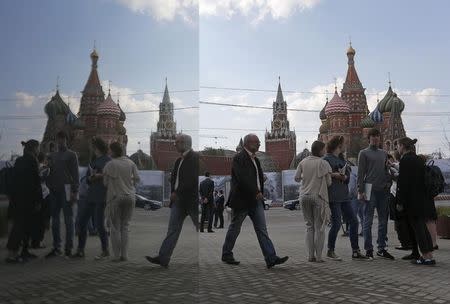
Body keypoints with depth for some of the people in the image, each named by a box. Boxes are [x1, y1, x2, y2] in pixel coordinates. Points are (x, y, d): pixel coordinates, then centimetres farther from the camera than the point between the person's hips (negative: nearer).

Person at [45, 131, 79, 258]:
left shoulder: (71, 155, 3)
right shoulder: (51, 156, 18)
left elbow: (75, 174, -3)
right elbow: (48, 172, 21)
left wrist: (75, 191, -11)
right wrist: (49, 186, 4)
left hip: (66, 189, -5)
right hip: (54, 190, 5)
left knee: (68, 219, -2)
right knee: (55, 219, 7)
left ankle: (68, 248, 2)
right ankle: (56, 247, 14)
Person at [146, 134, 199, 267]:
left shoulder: (195, 158, -13)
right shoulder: (179, 160, 15)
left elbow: (192, 179, -21)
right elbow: (173, 178, 21)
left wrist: (177, 193, -16)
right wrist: (173, 191, 2)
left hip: (191, 200, -8)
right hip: (178, 200, 8)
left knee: (200, 228, 5)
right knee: (172, 229, 3)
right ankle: (163, 258, 2)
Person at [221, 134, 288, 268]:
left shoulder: (255, 159, 15)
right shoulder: (239, 158, -14)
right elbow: (243, 178, -24)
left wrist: (260, 192, 7)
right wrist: (256, 192, -21)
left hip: (256, 200, 8)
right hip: (242, 200, -8)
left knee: (262, 229, 1)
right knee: (234, 228, 8)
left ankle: (271, 258, -1)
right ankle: (226, 254, 24)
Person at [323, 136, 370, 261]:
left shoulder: (342, 159, 18)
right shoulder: (326, 159, -6)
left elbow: (348, 175, 7)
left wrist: (344, 176, -15)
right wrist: (335, 175, -23)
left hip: (344, 196, 8)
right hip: (333, 196, -8)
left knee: (353, 221, 7)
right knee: (336, 224, -5)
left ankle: (355, 252, 15)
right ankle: (330, 251, 11)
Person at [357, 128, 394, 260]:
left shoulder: (384, 153, 18)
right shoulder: (364, 153, 2)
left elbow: (386, 171, 22)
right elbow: (360, 173, -3)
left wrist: (388, 183, 7)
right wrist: (360, 191, -10)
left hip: (383, 190, 6)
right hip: (370, 189, -5)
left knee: (383, 220, 7)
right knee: (368, 221, -2)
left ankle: (381, 248, 14)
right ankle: (368, 249, 3)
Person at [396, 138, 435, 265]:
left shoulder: (405, 160, -14)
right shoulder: (418, 159, 13)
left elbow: (403, 183, -17)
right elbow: (422, 179, 16)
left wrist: (400, 202, -14)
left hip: (411, 200, -9)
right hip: (422, 199, 9)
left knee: (417, 226, -6)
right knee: (422, 225, 13)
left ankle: (427, 257, -6)